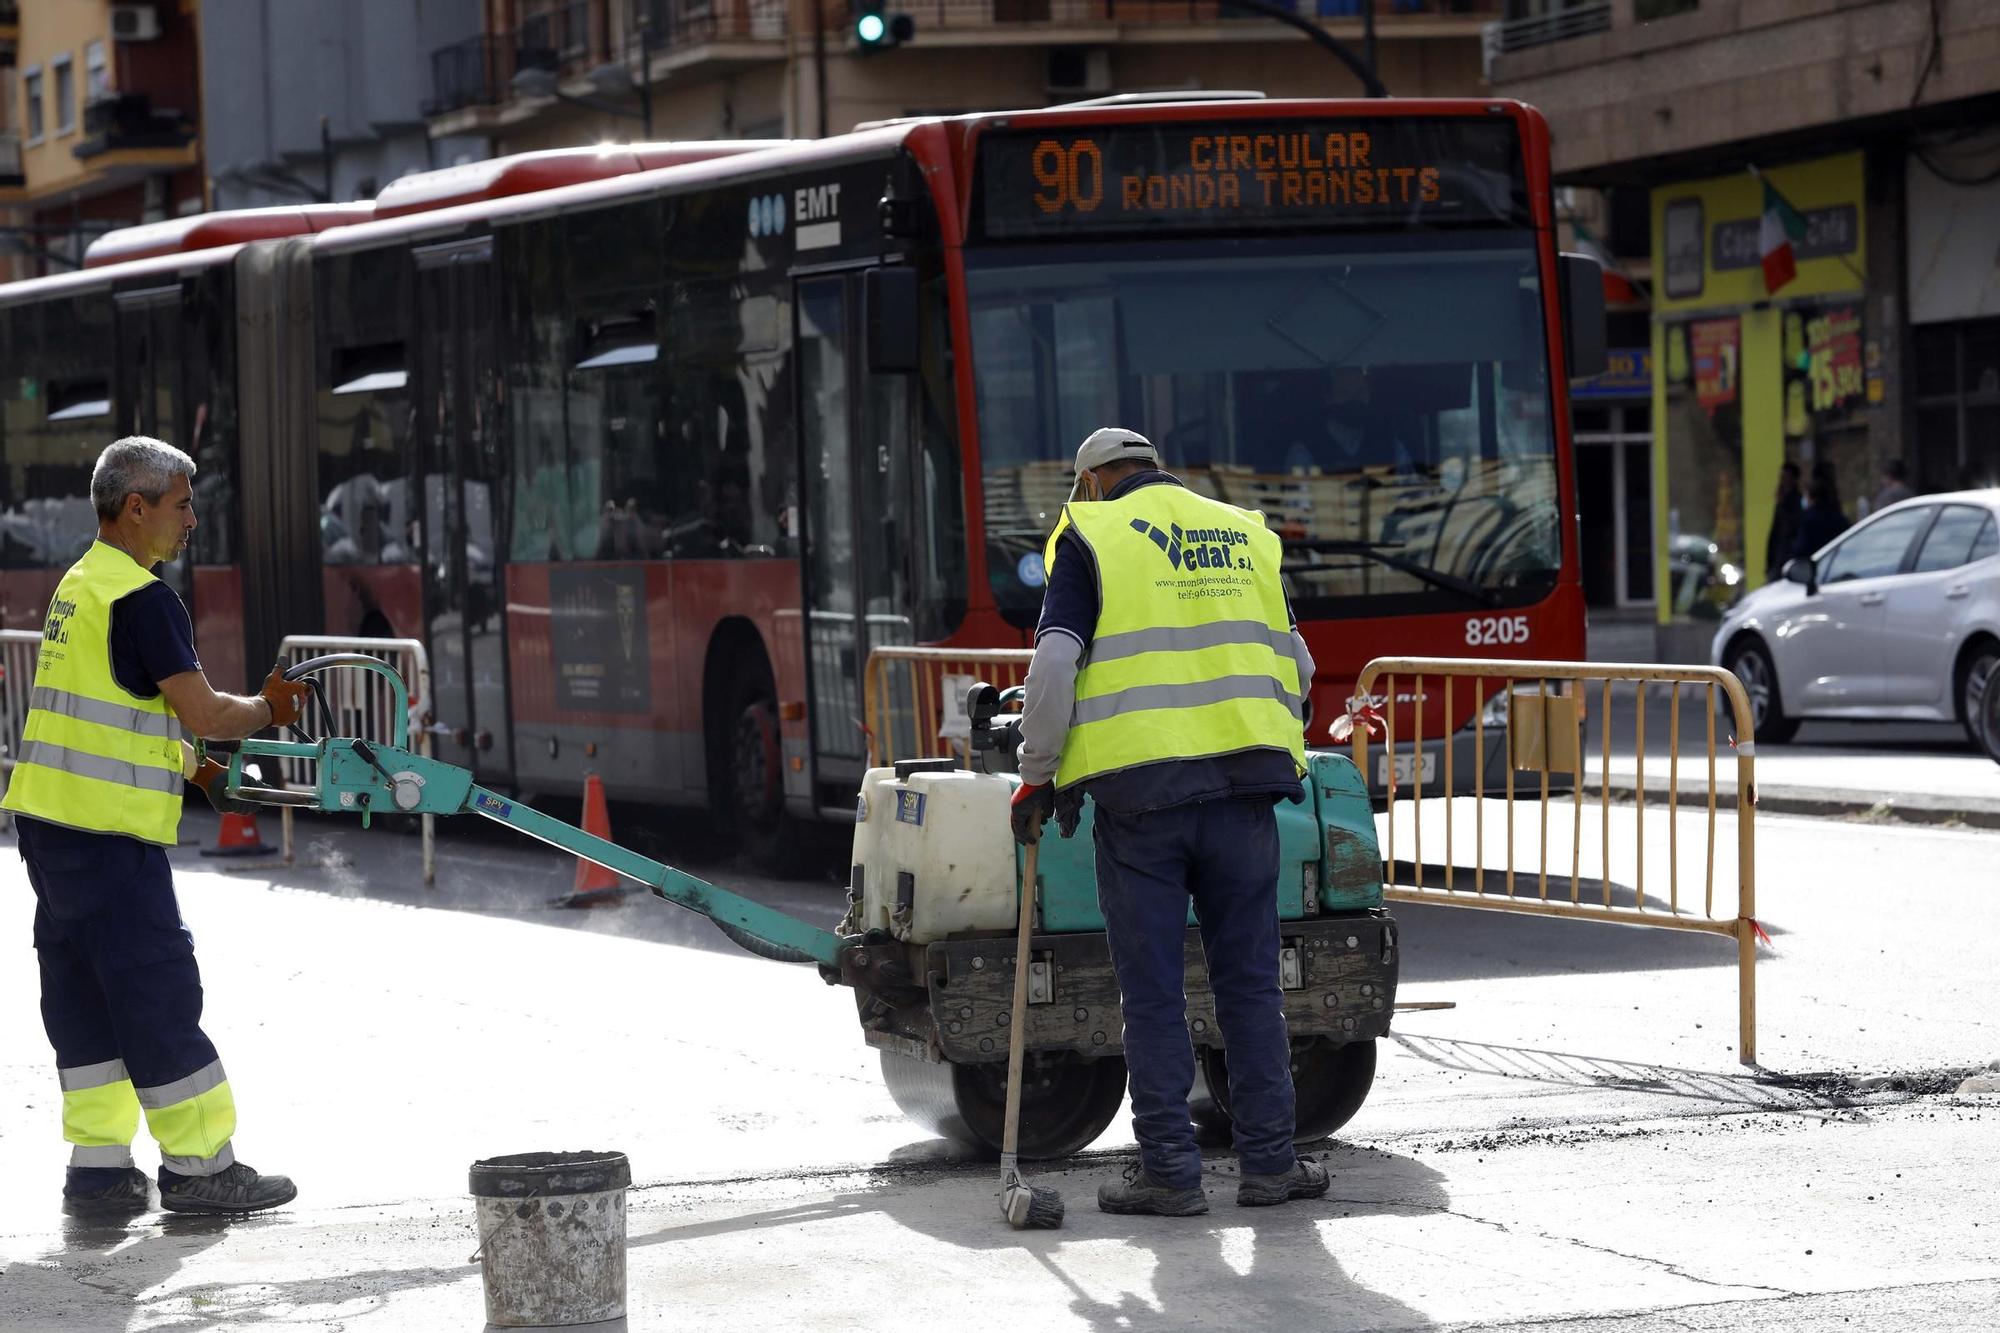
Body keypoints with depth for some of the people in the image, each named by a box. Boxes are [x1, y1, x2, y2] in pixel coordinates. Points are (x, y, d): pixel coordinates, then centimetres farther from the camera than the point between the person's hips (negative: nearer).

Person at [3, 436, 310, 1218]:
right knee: (156, 990, -3)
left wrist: (192, 769, 18)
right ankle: (198, 1167, 2)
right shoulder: (140, 599, -14)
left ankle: (97, 1165, 13)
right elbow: (205, 714, -15)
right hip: (109, 832, -10)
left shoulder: (80, 588, 16)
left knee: (85, 993, 11)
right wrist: (270, 708, 3)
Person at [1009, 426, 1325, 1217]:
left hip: (1139, 790, -3)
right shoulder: (1244, 535, 17)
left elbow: (1055, 665, -7)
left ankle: (1169, 1169, 1)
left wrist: (1037, 774, 1)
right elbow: (1295, 665, 19)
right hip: (1241, 789, 4)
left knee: (1153, 993, 1)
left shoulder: (1091, 538, 3)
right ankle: (1269, 1161, 9)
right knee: (1249, 980, 9)